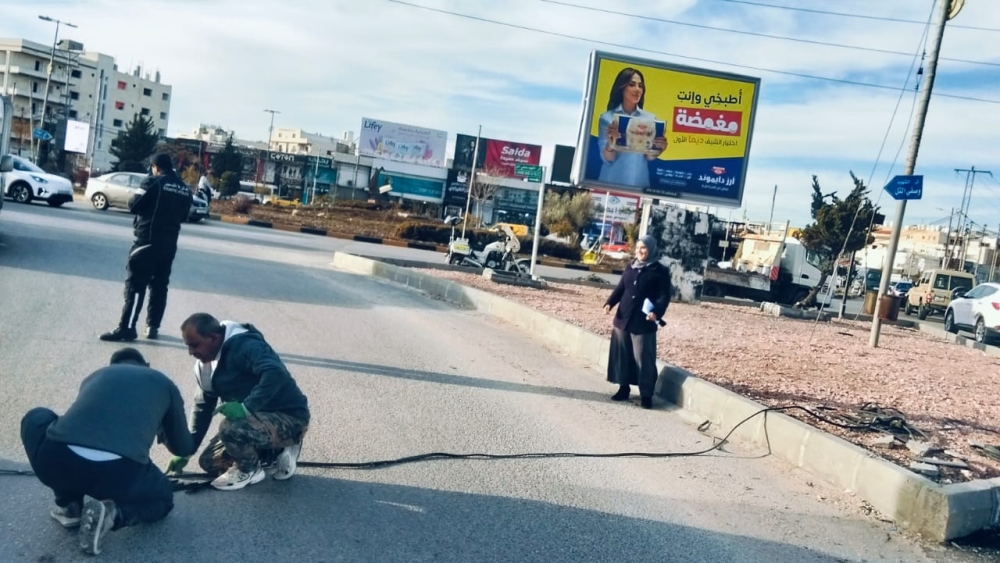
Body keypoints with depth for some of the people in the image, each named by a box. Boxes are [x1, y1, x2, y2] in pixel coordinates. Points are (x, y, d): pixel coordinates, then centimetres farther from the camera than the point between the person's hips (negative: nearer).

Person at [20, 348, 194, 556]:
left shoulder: (95, 375, 33)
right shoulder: (163, 383, 26)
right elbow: (183, 448, 36)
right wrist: (161, 432, 59)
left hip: (55, 462, 2)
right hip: (120, 473, -1)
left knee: (36, 418, 37)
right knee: (163, 498, 33)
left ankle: (69, 507, 28)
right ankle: (111, 513, 2)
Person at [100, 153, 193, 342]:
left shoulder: (153, 182, -9)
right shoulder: (185, 189, 10)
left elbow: (133, 205, -8)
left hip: (148, 240, -6)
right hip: (170, 243, 6)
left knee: (135, 284, -5)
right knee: (159, 285, 12)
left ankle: (126, 328, -9)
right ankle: (153, 326, 15)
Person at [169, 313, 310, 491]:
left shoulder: (244, 346, -24)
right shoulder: (205, 364, 6)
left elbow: (276, 374, -40)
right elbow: (203, 406, 13)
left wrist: (246, 407, -39)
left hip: (289, 418, -10)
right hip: (258, 417, 10)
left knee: (230, 429, -33)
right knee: (209, 462, 7)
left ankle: (250, 470, -4)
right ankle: (272, 456, 14)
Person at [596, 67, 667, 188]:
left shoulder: (650, 118, 2)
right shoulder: (607, 117, -3)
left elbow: (649, 157, 0)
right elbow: (606, 159, -8)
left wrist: (657, 149, -20)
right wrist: (610, 146, -29)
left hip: (639, 182, 2)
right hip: (611, 182, -2)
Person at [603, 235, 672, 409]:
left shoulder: (660, 271, -3)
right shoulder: (630, 268, 12)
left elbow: (664, 296, -7)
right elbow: (620, 288, 14)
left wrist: (657, 312, -25)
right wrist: (610, 303, -4)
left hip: (644, 322, -5)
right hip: (623, 319, 5)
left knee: (643, 358, -3)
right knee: (621, 355, 10)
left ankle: (646, 394, 5)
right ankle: (624, 388, 24)